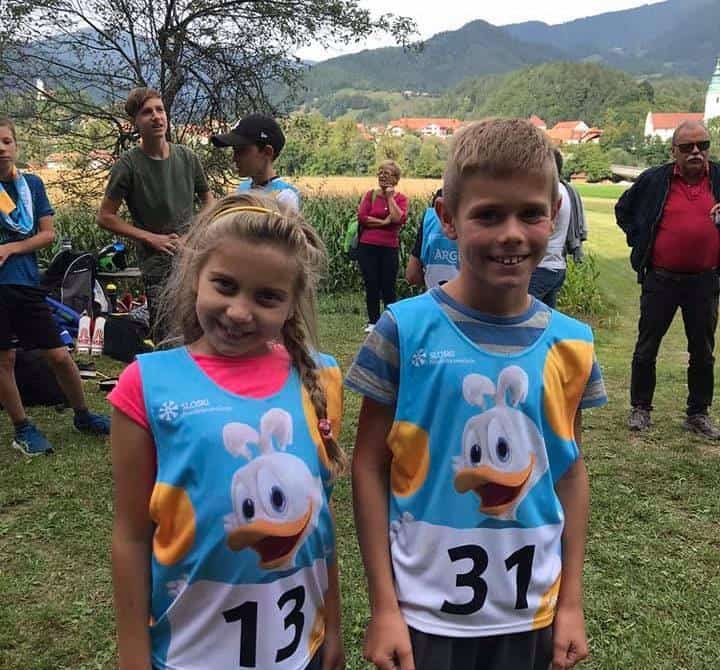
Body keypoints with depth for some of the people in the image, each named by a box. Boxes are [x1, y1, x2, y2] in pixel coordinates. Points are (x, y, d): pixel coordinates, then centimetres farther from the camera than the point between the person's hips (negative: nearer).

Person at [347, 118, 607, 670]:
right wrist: (384, 607, -8)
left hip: (529, 613, 3)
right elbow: (370, 466, -9)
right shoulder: (405, 330, -14)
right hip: (424, 611, -3)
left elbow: (570, 471, 4)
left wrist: (570, 603, 5)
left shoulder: (570, 343, -4)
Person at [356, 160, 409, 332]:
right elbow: (361, 217, -7)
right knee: (371, 285, 6)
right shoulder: (370, 194, 5)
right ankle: (373, 321, 17)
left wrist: (390, 197, -7)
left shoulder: (401, 198, 3)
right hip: (368, 247, 1)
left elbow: (399, 219, -15)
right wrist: (384, 222, -12)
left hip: (390, 249, -1)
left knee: (388, 287, 2)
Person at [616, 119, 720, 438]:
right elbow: (623, 209, 12)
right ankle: (640, 408, 21)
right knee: (646, 349, 7)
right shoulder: (654, 180, -2)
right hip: (660, 280, -1)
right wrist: (639, 240, 2)